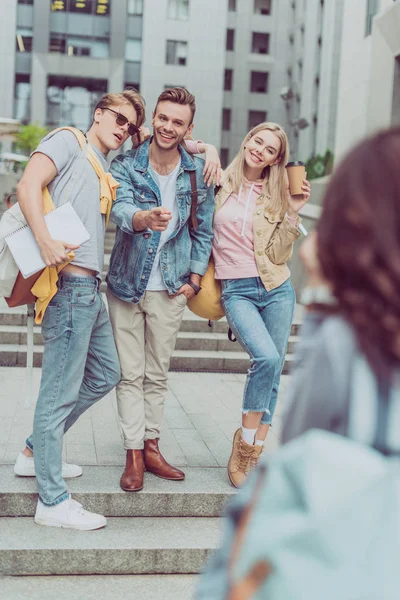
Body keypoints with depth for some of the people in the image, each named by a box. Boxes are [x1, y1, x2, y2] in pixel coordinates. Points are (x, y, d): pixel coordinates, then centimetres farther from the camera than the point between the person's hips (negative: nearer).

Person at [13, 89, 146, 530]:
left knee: (105, 374, 20)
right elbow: (28, 186, -15)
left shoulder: (106, 169, 24)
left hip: (89, 287, 10)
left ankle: (34, 452, 30)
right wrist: (45, 241, -28)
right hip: (69, 282, -10)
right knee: (60, 390, -4)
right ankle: (52, 501, 6)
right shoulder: (68, 142, -1)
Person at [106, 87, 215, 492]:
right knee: (130, 374, 3)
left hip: (170, 288, 2)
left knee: (157, 374, 10)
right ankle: (133, 454, 11)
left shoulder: (198, 173, 1)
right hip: (126, 282, -1)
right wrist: (145, 218, -46)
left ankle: (151, 447, 22)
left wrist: (195, 279, 2)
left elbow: (203, 230, 8)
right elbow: (120, 208, -25)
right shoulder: (126, 165, -6)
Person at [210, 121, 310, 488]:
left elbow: (279, 254, 0)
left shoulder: (275, 196, 6)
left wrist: (293, 212, -7)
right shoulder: (220, 184, 3)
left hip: (277, 289, 3)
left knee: (273, 373, 3)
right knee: (267, 358, -23)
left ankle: (256, 454, 17)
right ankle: (245, 440, -3)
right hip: (236, 290, -3)